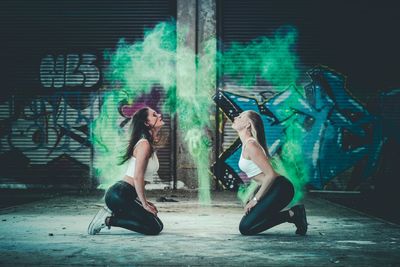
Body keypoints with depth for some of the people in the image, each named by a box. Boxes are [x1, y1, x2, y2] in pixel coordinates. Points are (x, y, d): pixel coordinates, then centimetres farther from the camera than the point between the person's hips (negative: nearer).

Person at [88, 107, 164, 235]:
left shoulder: (149, 144, 15)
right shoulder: (144, 144, -15)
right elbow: (137, 177, -19)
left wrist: (144, 201, 13)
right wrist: (144, 204, -14)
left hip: (126, 194, 10)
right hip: (120, 194, -10)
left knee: (157, 225, 14)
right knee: (155, 228, -9)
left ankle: (112, 213, 10)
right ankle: (109, 220, -6)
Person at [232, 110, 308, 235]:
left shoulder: (250, 145, -17)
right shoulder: (246, 144, 13)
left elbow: (270, 175, -22)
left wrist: (256, 199, -14)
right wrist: (250, 197, 15)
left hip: (279, 189, -10)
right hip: (272, 189, 10)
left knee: (245, 228, -11)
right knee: (246, 222, 14)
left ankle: (291, 214, -5)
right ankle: (293, 213, 12)